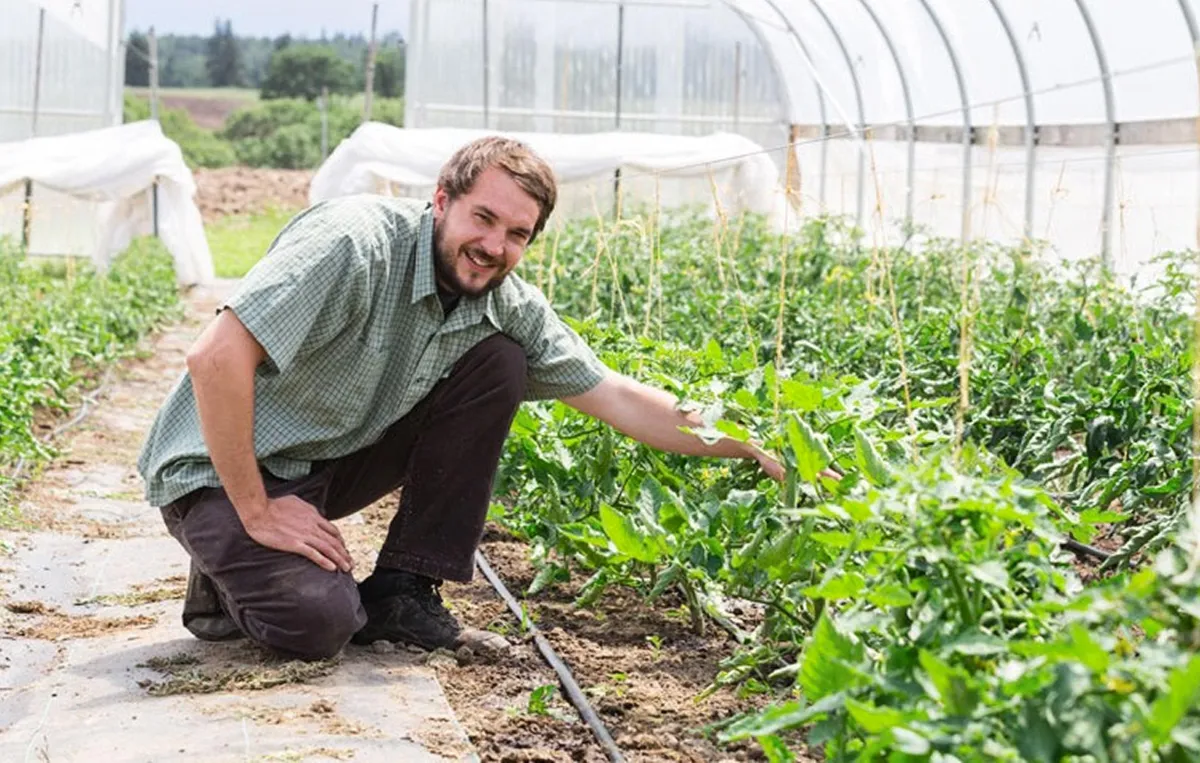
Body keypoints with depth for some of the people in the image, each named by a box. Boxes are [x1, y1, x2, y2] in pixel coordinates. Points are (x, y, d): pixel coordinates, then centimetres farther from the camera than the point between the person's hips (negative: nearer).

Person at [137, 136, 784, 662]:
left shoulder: (506, 306, -6)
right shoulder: (358, 243, -28)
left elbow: (613, 395, 1)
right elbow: (216, 356, -32)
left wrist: (745, 449, -3)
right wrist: (257, 512, -28)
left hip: (334, 461, 7)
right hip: (221, 469, -7)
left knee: (497, 361, -7)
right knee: (317, 621, -31)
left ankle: (401, 590, -1)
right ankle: (228, 572, 6)